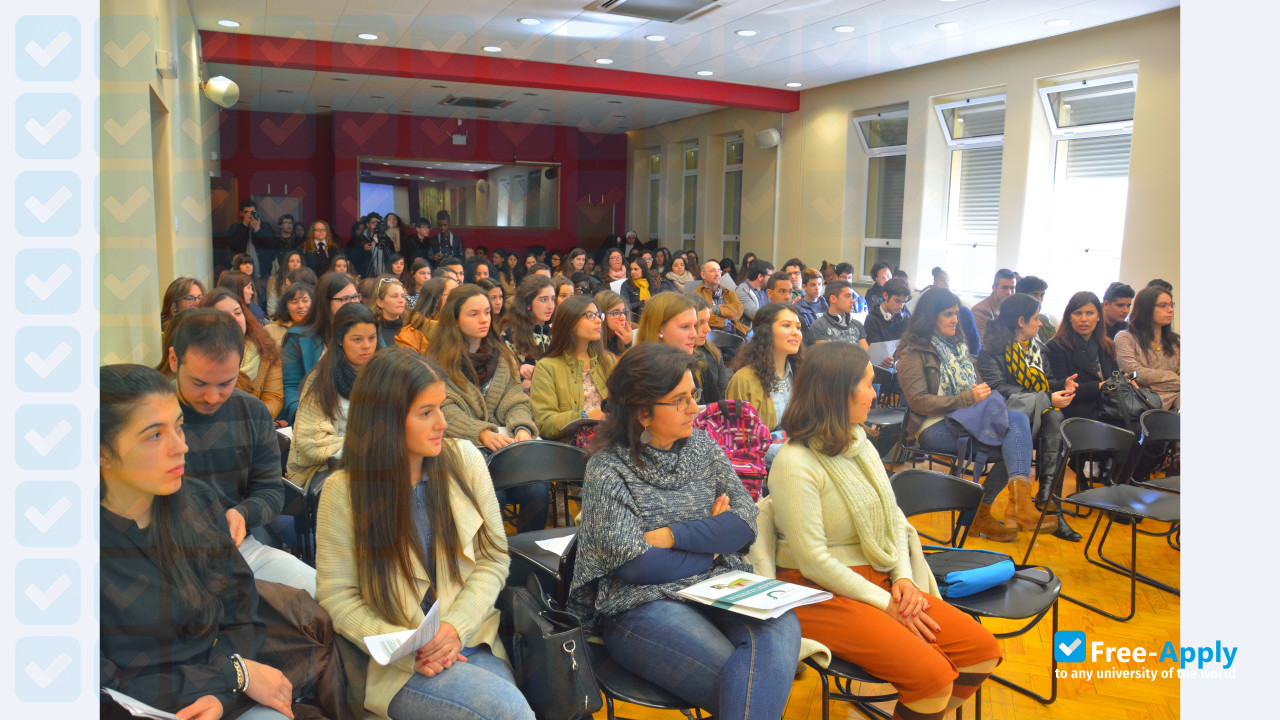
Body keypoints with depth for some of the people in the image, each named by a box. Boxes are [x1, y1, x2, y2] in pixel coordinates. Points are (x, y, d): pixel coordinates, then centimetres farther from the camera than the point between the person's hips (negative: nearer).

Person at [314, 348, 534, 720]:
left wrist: (455, 626, -12)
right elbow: (337, 596, -4)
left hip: (472, 641, 3)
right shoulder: (344, 490, -8)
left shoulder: (464, 459, -1)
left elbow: (494, 557, 2)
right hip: (395, 663, -3)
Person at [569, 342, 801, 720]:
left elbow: (746, 523, 3)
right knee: (753, 682, -28)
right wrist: (715, 539, -2)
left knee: (781, 626, -27)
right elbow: (635, 564, -13)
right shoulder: (607, 471, -6)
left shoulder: (702, 446, 9)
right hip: (640, 604, -5)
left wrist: (672, 536, -11)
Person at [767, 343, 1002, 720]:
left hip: (878, 581, 8)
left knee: (982, 649, -3)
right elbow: (812, 559, -19)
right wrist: (884, 603, -14)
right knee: (932, 675, -22)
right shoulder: (795, 463, -18)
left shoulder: (861, 445, 9)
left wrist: (903, 577, -5)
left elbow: (894, 518, 12)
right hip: (822, 594, -8)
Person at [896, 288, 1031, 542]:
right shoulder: (913, 352, 0)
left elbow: (976, 384, 28)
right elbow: (918, 401, -11)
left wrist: (982, 391, 2)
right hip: (932, 427, -7)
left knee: (1018, 420, -25)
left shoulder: (958, 346, 24)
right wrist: (967, 398, -17)